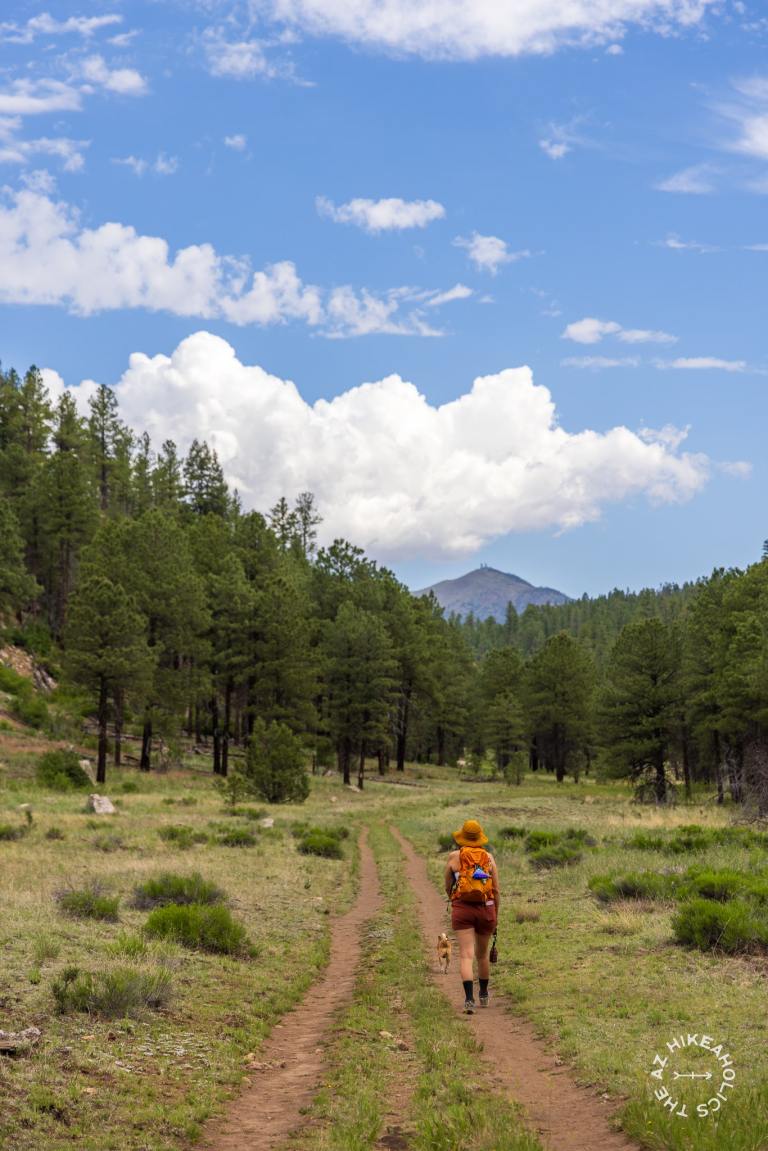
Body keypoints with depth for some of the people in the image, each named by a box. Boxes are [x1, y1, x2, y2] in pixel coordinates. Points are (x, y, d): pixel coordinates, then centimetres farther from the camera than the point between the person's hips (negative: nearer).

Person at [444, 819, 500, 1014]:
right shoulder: (488, 857, 4)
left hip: (462, 909, -2)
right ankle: (483, 995, 34)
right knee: (482, 954, 19)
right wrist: (496, 915, 15)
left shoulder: (454, 856, 0)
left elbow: (447, 887, 9)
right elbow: (496, 890, 3)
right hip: (486, 909, 2)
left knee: (466, 955, -7)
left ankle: (469, 998, -22)